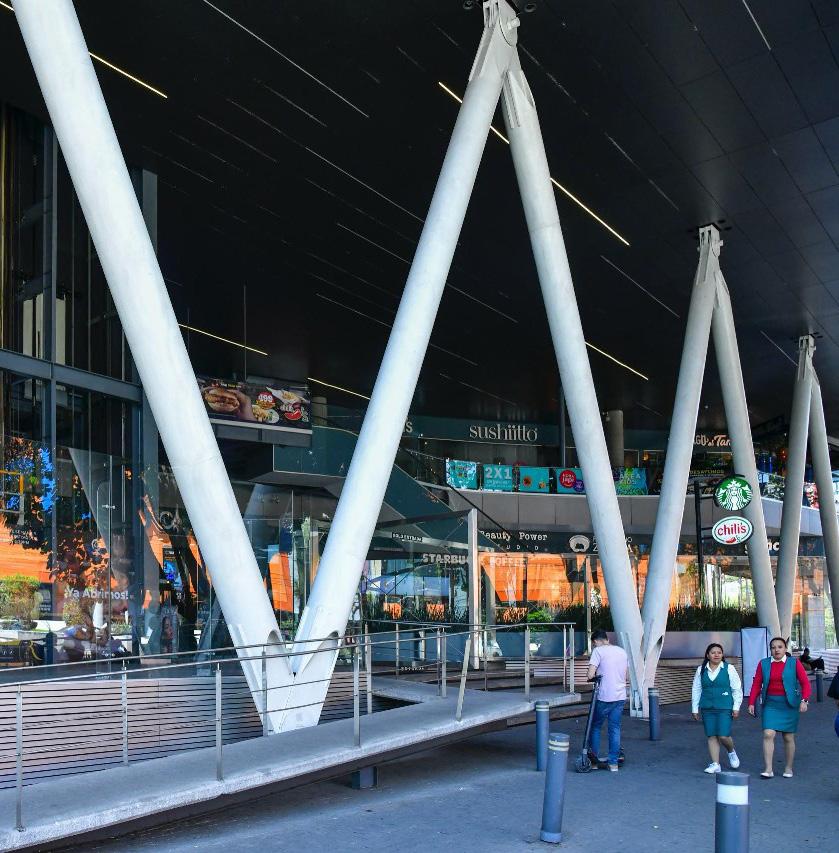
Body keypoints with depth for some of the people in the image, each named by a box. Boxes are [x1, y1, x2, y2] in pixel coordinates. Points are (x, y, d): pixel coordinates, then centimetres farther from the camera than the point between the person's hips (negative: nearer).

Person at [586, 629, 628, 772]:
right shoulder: (622, 651, 10)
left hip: (604, 697, -5)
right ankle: (614, 763, 11)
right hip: (620, 696, 5)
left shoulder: (598, 651, -9)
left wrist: (594, 677, 4)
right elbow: (625, 676, 16)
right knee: (615, 729, 10)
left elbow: (590, 675, -16)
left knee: (595, 727, 11)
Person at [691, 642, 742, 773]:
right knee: (711, 736, 4)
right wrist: (695, 708, 10)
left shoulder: (729, 669, 0)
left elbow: (737, 689, 2)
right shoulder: (701, 670, 7)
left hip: (724, 708, -3)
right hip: (707, 708, 3)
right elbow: (696, 690, 12)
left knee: (723, 736, -9)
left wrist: (736, 707, -1)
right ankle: (715, 764, 12)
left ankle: (731, 752, 23)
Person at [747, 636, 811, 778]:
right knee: (768, 734, -11)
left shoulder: (794, 663, 0)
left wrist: (804, 700, -20)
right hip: (770, 704, 1)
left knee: (788, 737, 6)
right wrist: (751, 703, -2)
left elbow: (805, 683, -6)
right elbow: (756, 684, 5)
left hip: (789, 704, -1)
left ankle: (788, 768, 22)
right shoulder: (764, 664, 5)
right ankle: (768, 769, -8)